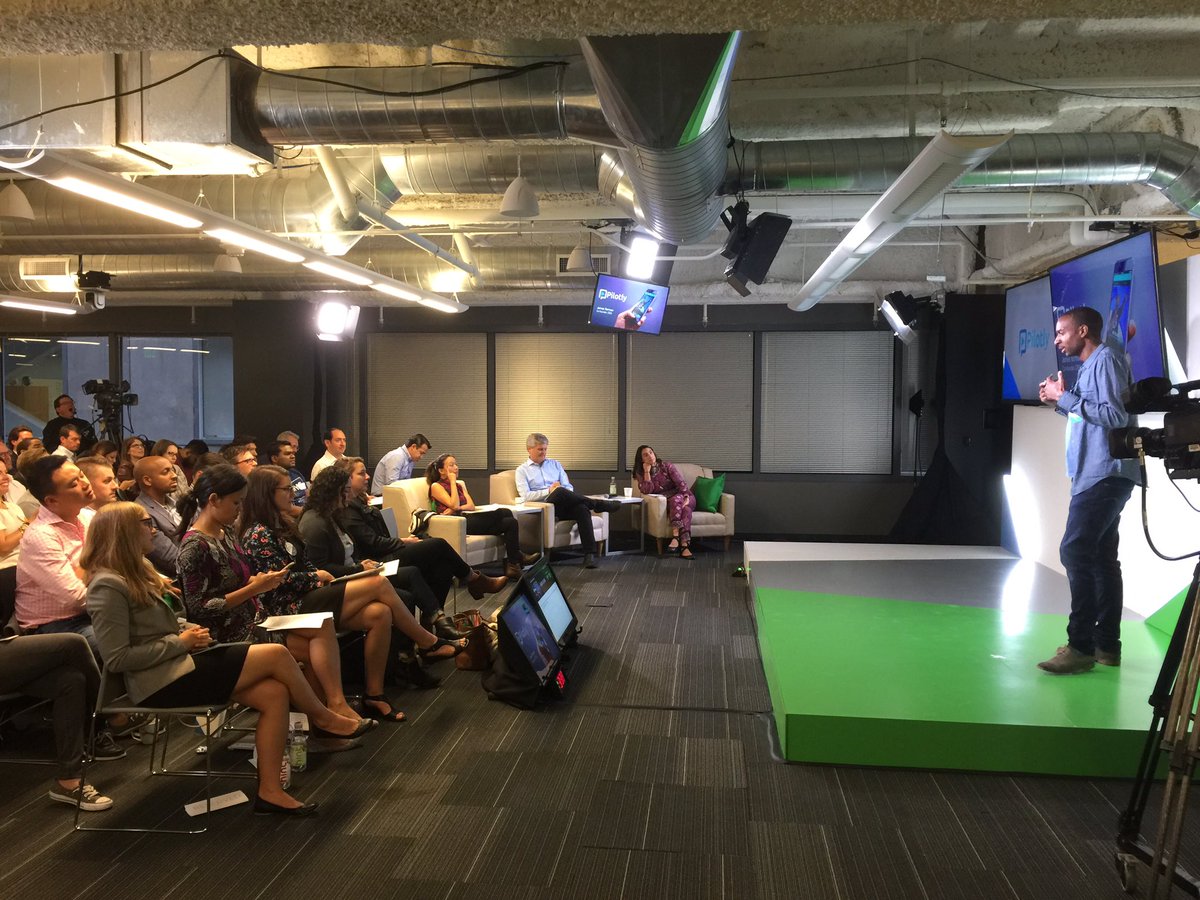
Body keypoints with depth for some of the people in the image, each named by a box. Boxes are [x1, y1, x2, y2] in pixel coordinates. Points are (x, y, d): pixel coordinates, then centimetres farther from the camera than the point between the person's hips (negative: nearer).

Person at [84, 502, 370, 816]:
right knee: (276, 655, -14)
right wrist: (181, 642, -15)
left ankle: (270, 791, -6)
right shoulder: (108, 585, -15)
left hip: (178, 665, 10)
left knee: (274, 693, -11)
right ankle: (323, 718, 10)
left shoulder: (134, 572, 15)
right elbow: (118, 658, -21)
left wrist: (187, 631, 1)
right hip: (161, 683, -10)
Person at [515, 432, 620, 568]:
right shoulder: (522, 470, 12)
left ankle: (589, 554, -37)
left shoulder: (555, 464, 25)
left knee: (582, 509, -32)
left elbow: (568, 488, 16)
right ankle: (599, 505, -26)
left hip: (563, 506, 4)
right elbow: (525, 496, -4)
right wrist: (549, 491, -12)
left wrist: (561, 491, -8)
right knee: (560, 492, -37)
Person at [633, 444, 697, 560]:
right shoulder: (641, 473, 5)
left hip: (682, 496, 0)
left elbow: (681, 482, -11)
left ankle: (675, 536, -48)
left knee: (686, 509, -35)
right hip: (664, 502, 0)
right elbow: (647, 490, -10)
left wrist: (686, 497, -27)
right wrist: (647, 471, -13)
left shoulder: (667, 466, -1)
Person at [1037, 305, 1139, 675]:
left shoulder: (1105, 359, -8)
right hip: (1095, 477, 11)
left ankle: (1082, 646, -15)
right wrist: (1061, 404, 11)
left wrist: (1065, 397, -14)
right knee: (1100, 558, 9)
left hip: (1103, 476, -11)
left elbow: (1115, 415, -19)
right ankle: (1106, 644, 12)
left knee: (1076, 552, -16)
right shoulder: (1089, 367, 22)